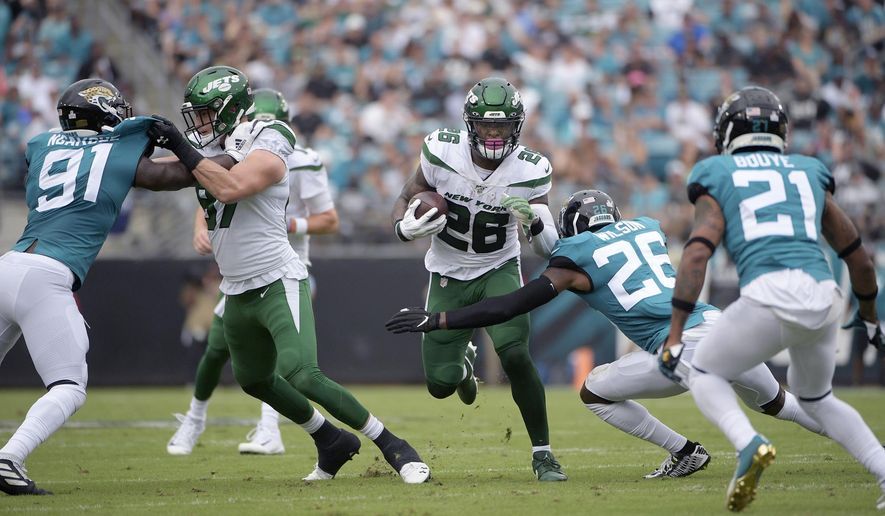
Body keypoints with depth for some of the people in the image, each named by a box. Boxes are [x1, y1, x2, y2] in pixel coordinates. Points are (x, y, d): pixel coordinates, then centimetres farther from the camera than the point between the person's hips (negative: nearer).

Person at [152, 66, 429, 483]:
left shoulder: (265, 151, -15)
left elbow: (229, 188, -31)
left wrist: (184, 150, -26)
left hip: (278, 284, -9)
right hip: (238, 293, 9)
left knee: (302, 376, -23)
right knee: (254, 380, 23)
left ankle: (391, 445, -11)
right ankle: (332, 441, 40)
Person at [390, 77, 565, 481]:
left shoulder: (530, 171, -17)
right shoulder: (441, 152, -18)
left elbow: (549, 250, -13)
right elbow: (406, 198, -1)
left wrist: (536, 222, -35)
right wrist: (404, 227, -24)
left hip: (499, 270, -1)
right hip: (448, 276, 1)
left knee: (515, 355, -25)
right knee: (441, 384, 2)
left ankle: (542, 453, -9)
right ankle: (462, 359, 42)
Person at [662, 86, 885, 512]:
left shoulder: (719, 178, 14)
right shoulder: (809, 173, 25)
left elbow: (697, 253, -1)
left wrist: (675, 336, -2)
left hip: (769, 295, -4)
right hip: (824, 297, 4)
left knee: (705, 375, 18)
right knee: (815, 396, 29)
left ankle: (748, 444, -9)